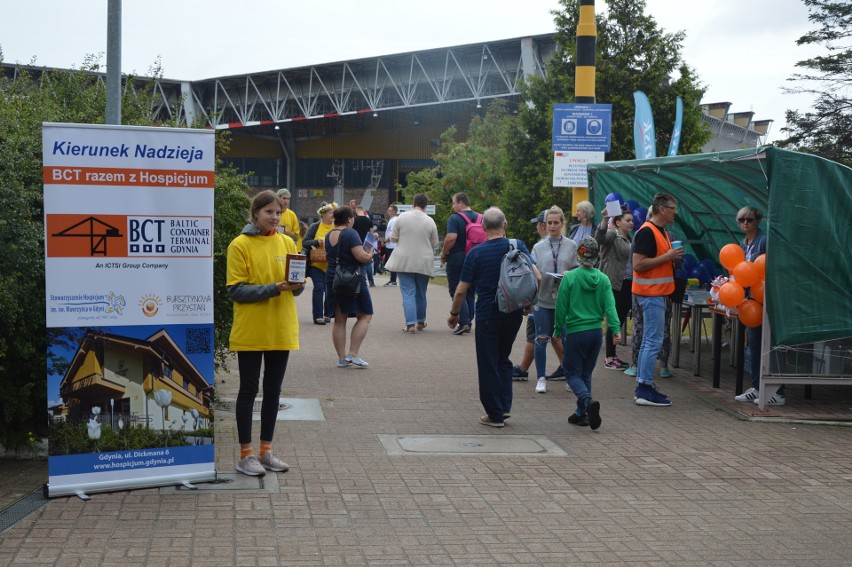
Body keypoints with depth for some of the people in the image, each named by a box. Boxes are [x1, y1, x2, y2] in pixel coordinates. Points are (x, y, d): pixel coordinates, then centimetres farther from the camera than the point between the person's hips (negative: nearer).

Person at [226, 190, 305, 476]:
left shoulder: (287, 242, 7)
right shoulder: (240, 245, -7)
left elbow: (296, 284, 11)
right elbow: (235, 291, -12)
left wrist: (297, 285, -13)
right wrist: (273, 288, -21)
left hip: (281, 329, 5)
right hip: (250, 331, -5)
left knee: (273, 390, 11)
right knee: (249, 390, 3)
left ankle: (266, 450, 21)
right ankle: (246, 454, 10)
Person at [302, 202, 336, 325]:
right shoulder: (315, 227, -1)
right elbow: (304, 242, -4)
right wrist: (318, 242, -19)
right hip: (317, 264, -3)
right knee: (319, 288, -10)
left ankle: (328, 314, 20)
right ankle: (317, 316, -3)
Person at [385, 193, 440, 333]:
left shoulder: (402, 217, -5)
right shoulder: (430, 221, -5)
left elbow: (393, 238, 1)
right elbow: (434, 243, 4)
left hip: (404, 261, -1)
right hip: (424, 262, 1)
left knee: (408, 293, -1)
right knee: (421, 293, 16)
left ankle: (411, 324, -12)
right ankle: (420, 321, 28)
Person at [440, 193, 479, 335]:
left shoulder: (455, 218, -12)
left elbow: (451, 237, -22)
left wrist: (444, 253, -9)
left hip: (457, 259, -6)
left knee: (457, 291, -2)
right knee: (470, 292, 15)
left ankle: (464, 322, -14)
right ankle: (468, 321, 19)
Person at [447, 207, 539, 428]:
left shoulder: (476, 253, -8)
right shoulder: (518, 246, -3)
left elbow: (461, 290, -6)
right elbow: (536, 277, -9)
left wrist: (454, 313, 8)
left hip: (487, 315, -3)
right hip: (513, 314, 3)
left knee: (488, 364, 7)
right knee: (503, 359, 21)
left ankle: (495, 414, 9)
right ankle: (505, 405, 13)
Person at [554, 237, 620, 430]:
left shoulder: (570, 278, -9)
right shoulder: (603, 279, 0)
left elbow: (561, 307, -5)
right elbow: (610, 305, -7)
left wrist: (558, 330, 4)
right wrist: (615, 328, -10)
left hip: (576, 332, -4)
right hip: (596, 332, 4)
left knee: (572, 373, 4)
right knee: (586, 373, 15)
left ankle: (588, 401, -22)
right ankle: (582, 413, 16)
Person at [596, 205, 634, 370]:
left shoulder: (629, 239, 17)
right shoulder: (612, 235, -8)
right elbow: (600, 237, -31)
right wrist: (605, 219, -46)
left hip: (627, 284, 8)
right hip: (614, 284, -8)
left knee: (621, 319, 10)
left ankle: (612, 356, 18)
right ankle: (609, 359, 2)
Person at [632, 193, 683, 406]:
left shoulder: (662, 231, 17)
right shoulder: (646, 232, -15)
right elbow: (638, 264, -22)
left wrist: (672, 257, 10)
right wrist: (667, 256, -20)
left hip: (657, 293, 11)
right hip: (650, 293, -11)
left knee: (649, 340, 12)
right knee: (653, 341, -9)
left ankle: (643, 386, 17)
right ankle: (645, 389, -7)